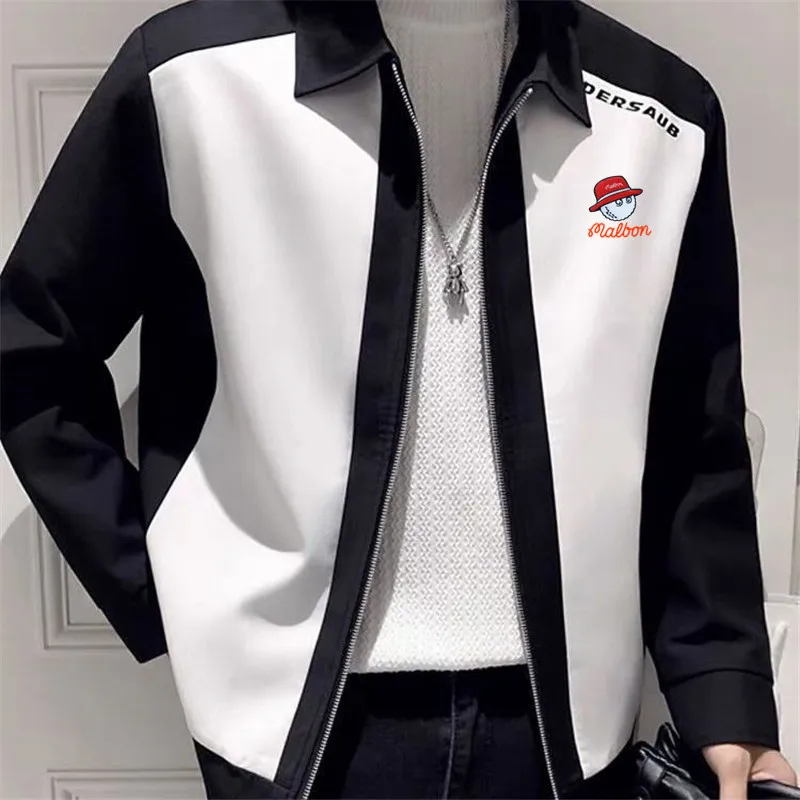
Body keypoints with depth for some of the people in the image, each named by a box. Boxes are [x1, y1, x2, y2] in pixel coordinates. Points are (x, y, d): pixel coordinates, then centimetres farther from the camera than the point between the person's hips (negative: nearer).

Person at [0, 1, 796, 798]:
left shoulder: (664, 117, -2)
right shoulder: (193, 74, -9)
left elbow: (695, 443, 4)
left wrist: (726, 692, -1)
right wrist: (160, 593, -3)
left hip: (566, 719, 3)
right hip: (302, 718, -2)